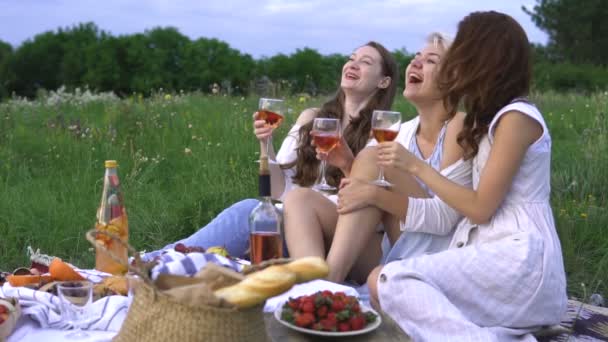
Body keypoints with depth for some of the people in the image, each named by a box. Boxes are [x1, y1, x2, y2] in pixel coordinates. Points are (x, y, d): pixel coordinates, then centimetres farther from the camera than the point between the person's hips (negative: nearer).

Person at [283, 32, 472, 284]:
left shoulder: (459, 127, -7)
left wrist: (375, 194, -28)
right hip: (391, 257, 7)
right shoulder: (404, 131, 14)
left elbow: (444, 218, -17)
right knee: (300, 199, -10)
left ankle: (328, 279, -28)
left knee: (371, 157, -21)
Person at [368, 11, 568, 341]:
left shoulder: (517, 117, -10)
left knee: (385, 281, -21)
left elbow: (480, 208, -12)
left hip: (517, 258, -9)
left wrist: (414, 166, -7)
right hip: (496, 253, 9)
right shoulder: (494, 117, 19)